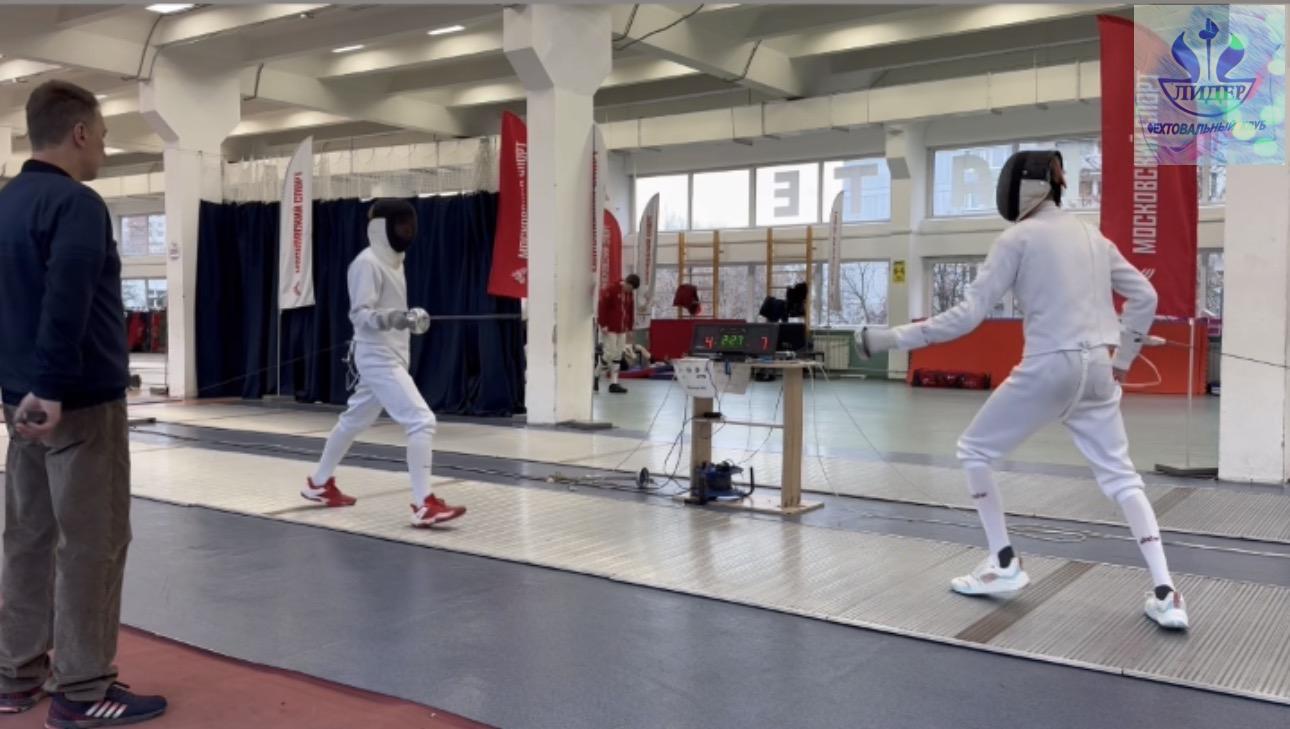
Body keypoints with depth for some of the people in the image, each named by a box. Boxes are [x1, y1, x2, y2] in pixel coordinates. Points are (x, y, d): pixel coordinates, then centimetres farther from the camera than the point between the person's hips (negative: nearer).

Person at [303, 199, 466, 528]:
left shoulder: (393, 261, 13)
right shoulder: (367, 263, -16)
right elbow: (361, 314, -22)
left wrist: (412, 318, 7)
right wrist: (392, 318, -38)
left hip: (390, 356, 10)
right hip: (378, 358, -10)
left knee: (355, 421, 22)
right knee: (421, 422, -19)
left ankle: (320, 484, 39)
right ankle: (424, 505, -21)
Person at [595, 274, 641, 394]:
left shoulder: (630, 294, 10)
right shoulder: (611, 291, -12)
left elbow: (631, 311, 17)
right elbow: (602, 307, -14)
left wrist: (629, 327, 13)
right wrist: (603, 324, -16)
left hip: (622, 329, 7)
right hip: (610, 329, -7)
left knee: (618, 356, 5)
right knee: (609, 354, -9)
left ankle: (613, 383, 8)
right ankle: (595, 377, 10)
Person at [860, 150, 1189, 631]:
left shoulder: (1018, 238, -5)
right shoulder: (1092, 236, 14)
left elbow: (969, 315, -11)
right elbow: (1144, 297, 16)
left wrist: (894, 338, -8)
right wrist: (1123, 357, 23)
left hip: (1048, 368, -6)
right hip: (1096, 370, 7)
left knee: (973, 451, 12)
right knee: (1120, 478, 12)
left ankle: (1004, 565, 13)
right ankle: (1165, 595, 1)